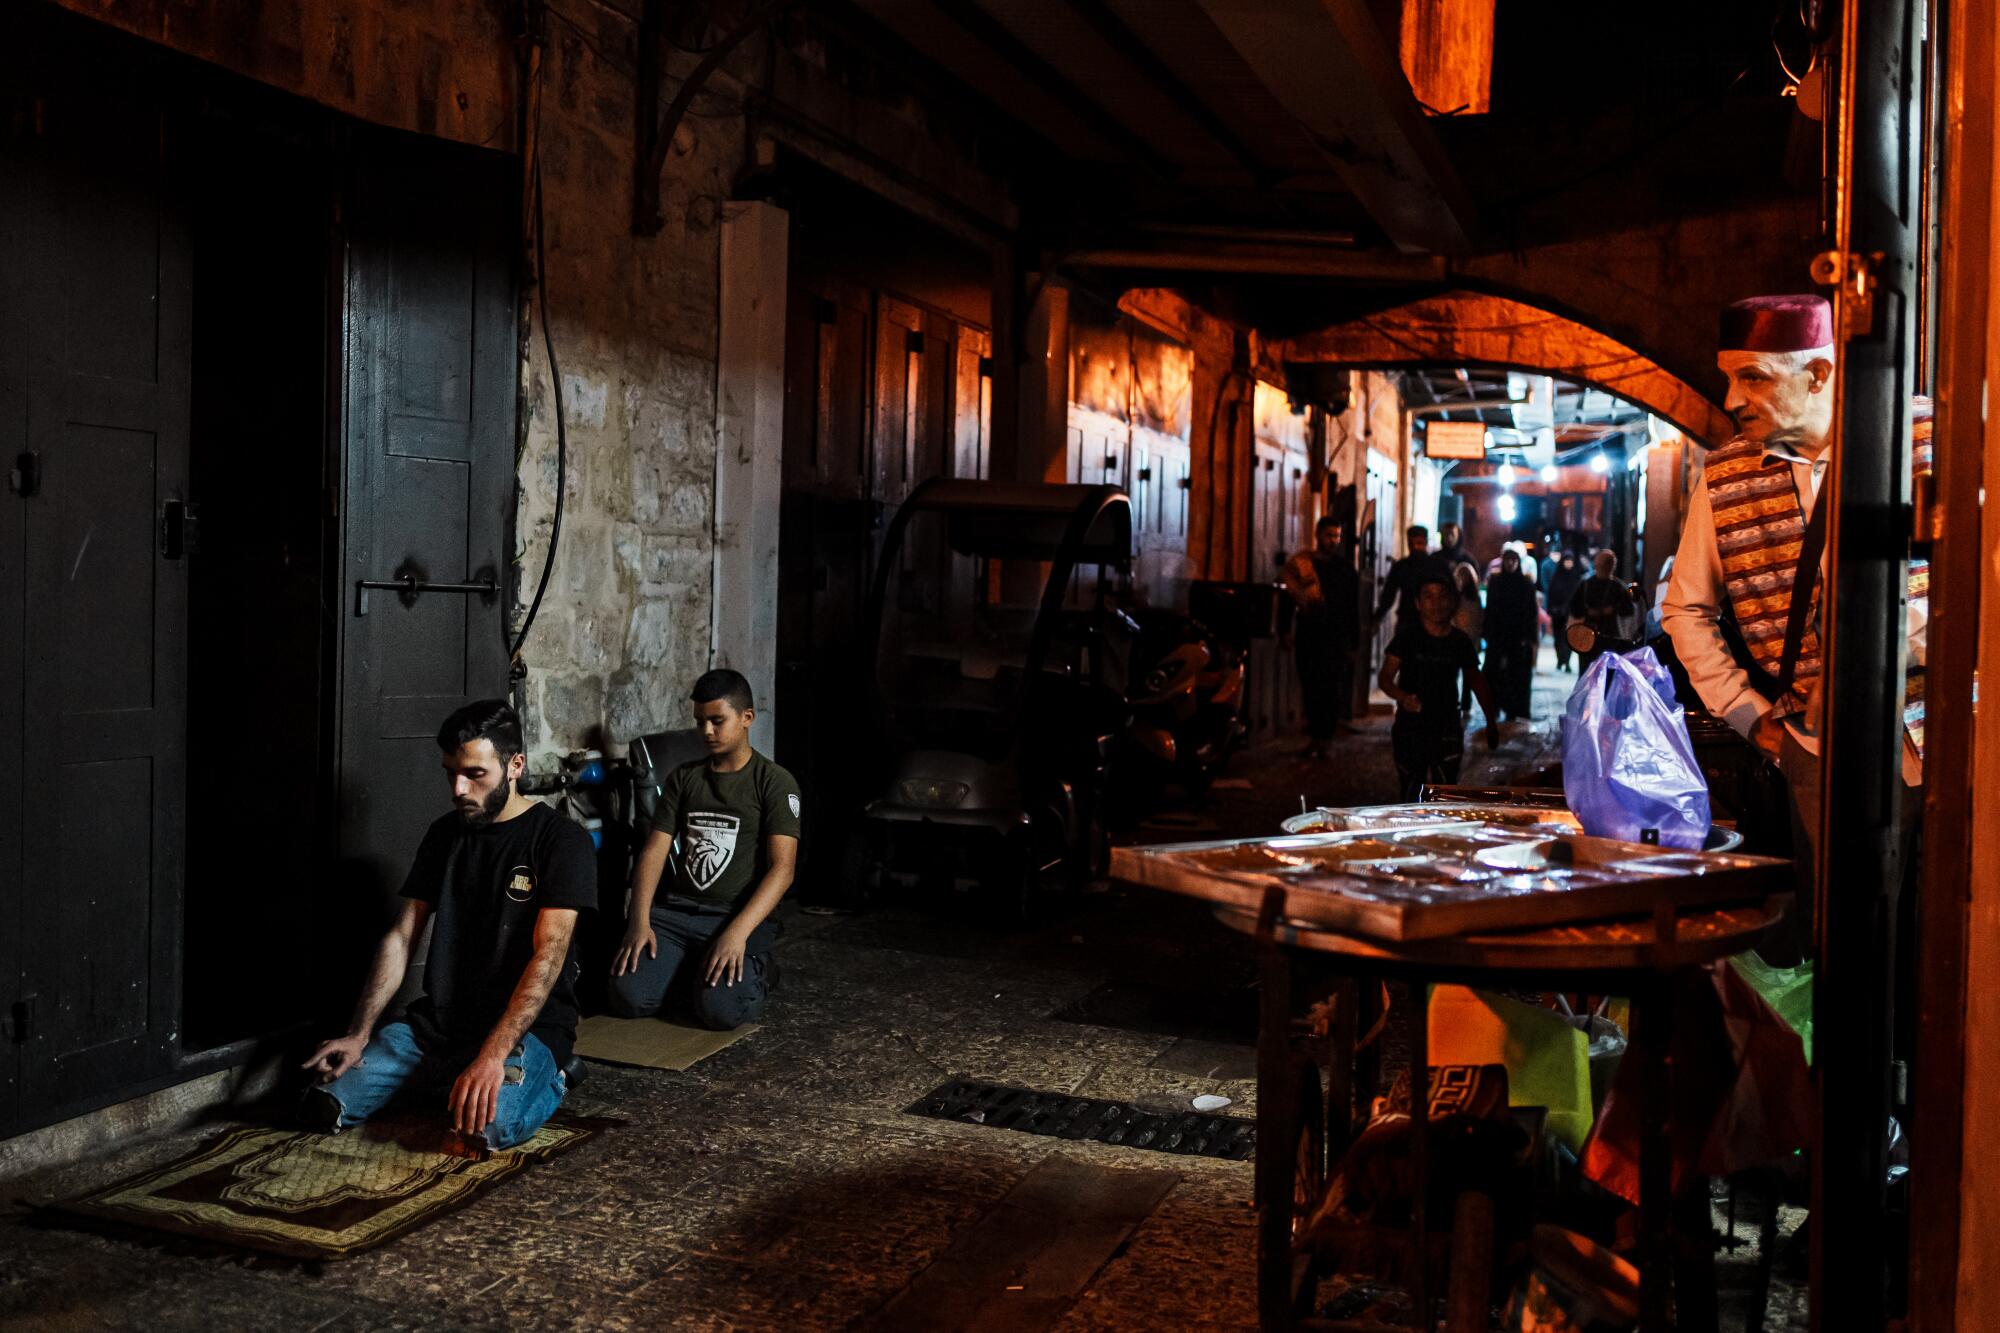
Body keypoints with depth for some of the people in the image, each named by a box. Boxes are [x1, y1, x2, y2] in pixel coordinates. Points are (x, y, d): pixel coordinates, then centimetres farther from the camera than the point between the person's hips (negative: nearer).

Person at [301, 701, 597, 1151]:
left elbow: (548, 954, -19)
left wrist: (492, 1056, -30)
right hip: (437, 1021, 6)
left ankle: (542, 1077, -1)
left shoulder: (562, 840, -10)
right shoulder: (444, 834, 10)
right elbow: (401, 937, 9)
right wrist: (359, 1034, -4)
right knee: (326, 1105, -16)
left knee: (488, 1126, -34)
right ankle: (444, 1081, 9)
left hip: (526, 1026, -5)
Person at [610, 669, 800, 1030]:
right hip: (677, 912, 4)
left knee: (719, 1009, -28)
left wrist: (737, 933, -25)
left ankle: (754, 971, 7)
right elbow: (654, 850, 6)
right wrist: (639, 921, -10)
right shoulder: (683, 778, 13)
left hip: (740, 916, -4)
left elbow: (782, 868, -11)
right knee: (627, 996, -20)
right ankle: (691, 973, 11)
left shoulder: (775, 783, -2)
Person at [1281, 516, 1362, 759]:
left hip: (1336, 638, 0)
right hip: (1307, 636, 0)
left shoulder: (1346, 568, 8)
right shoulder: (1300, 564, 5)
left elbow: (1354, 608, 9)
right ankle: (1315, 738, 13)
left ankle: (1323, 741, -1)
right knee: (1310, 688, 3)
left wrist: (1354, 643, 5)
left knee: (1330, 689, -4)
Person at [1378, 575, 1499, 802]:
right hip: (1410, 728, -2)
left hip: (1447, 729, 2)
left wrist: (1490, 723, 18)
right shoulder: (1408, 637, -5)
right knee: (1410, 794, 2)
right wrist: (1403, 697, -27)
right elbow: (1385, 678, -7)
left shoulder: (1460, 642, 4)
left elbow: (1476, 680, 17)